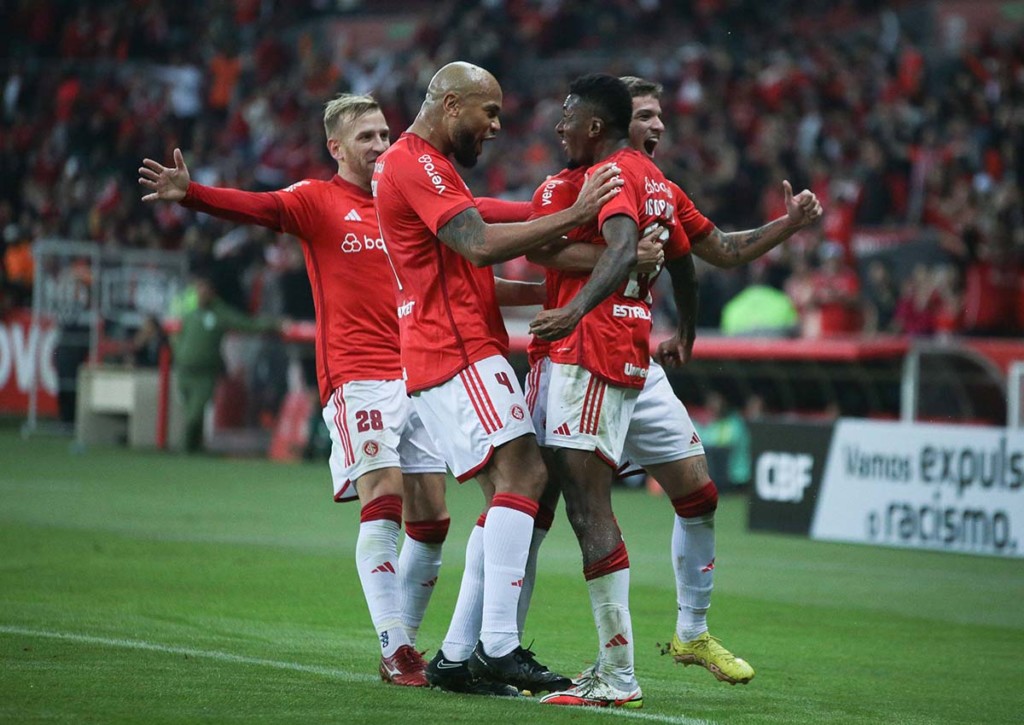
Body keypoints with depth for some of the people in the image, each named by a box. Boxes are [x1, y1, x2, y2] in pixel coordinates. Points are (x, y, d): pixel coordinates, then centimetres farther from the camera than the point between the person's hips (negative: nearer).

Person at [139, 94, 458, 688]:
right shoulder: (318, 200, -1)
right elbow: (257, 207, -17)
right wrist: (189, 193, -34)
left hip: (418, 376, 5)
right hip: (358, 377, -5)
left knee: (431, 520, 4)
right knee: (384, 501, -17)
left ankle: (408, 640, 19)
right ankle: (393, 651, -15)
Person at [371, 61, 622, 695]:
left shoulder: (427, 166, 25)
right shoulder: (416, 163, -10)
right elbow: (481, 245, -22)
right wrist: (575, 215, -19)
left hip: (467, 348, 11)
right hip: (457, 352, -11)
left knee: (509, 492, 7)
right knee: (523, 474, -20)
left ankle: (457, 656, 6)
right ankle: (499, 645, -25)